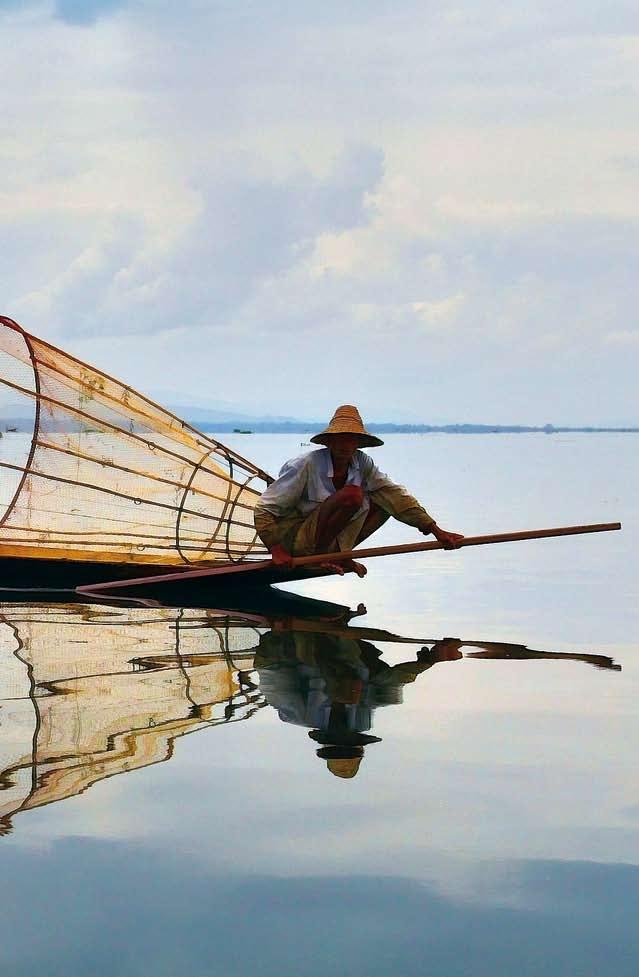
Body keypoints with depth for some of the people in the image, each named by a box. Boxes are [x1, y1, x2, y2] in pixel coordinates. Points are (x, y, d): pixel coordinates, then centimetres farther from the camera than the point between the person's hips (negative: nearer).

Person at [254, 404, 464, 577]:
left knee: (385, 500, 0)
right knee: (352, 495, -27)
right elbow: (265, 509, -19)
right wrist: (276, 550, -28)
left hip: (330, 539, 7)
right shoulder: (306, 465, -20)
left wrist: (436, 531, -8)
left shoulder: (362, 463, -3)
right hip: (293, 537, -7)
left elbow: (397, 495, -3)